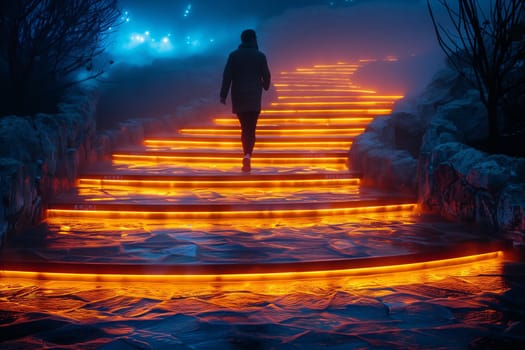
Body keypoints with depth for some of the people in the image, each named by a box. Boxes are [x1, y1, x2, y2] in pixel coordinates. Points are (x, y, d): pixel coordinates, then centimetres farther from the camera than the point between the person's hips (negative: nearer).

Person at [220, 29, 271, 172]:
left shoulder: (234, 55, 3)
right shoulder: (260, 56, 0)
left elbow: (227, 76, -2)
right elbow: (266, 75, 4)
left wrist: (223, 94, 0)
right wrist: (265, 86, 26)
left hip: (238, 97, 2)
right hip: (254, 98, -2)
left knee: (245, 128, 14)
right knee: (251, 129, -4)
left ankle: (247, 156, 14)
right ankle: (247, 155, -24)